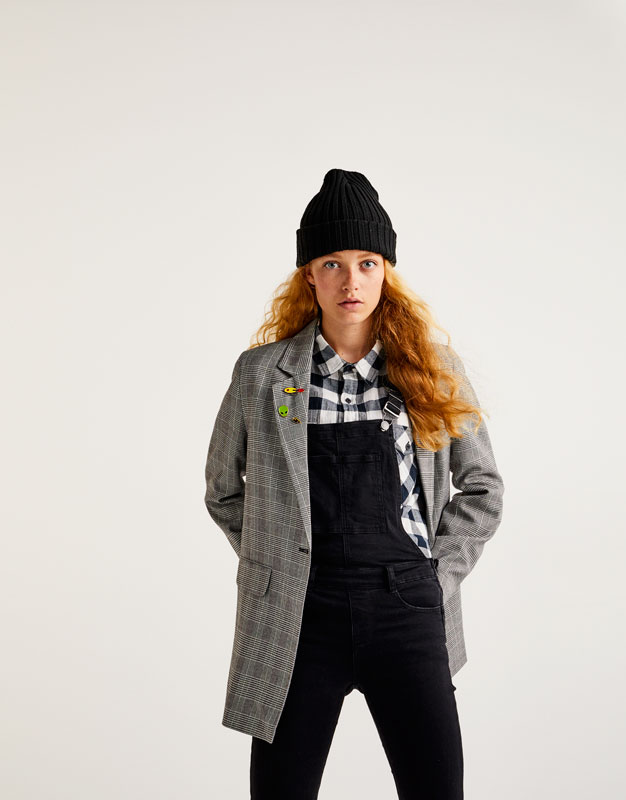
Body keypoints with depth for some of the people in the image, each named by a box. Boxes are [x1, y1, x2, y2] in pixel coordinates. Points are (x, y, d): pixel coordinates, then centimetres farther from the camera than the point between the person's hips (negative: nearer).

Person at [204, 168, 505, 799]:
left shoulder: (433, 371, 5)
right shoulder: (261, 373, 3)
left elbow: (483, 486, 13)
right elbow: (224, 491, 14)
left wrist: (438, 572, 4)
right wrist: (273, 566, 6)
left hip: (406, 611, 1)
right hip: (299, 616, 0)